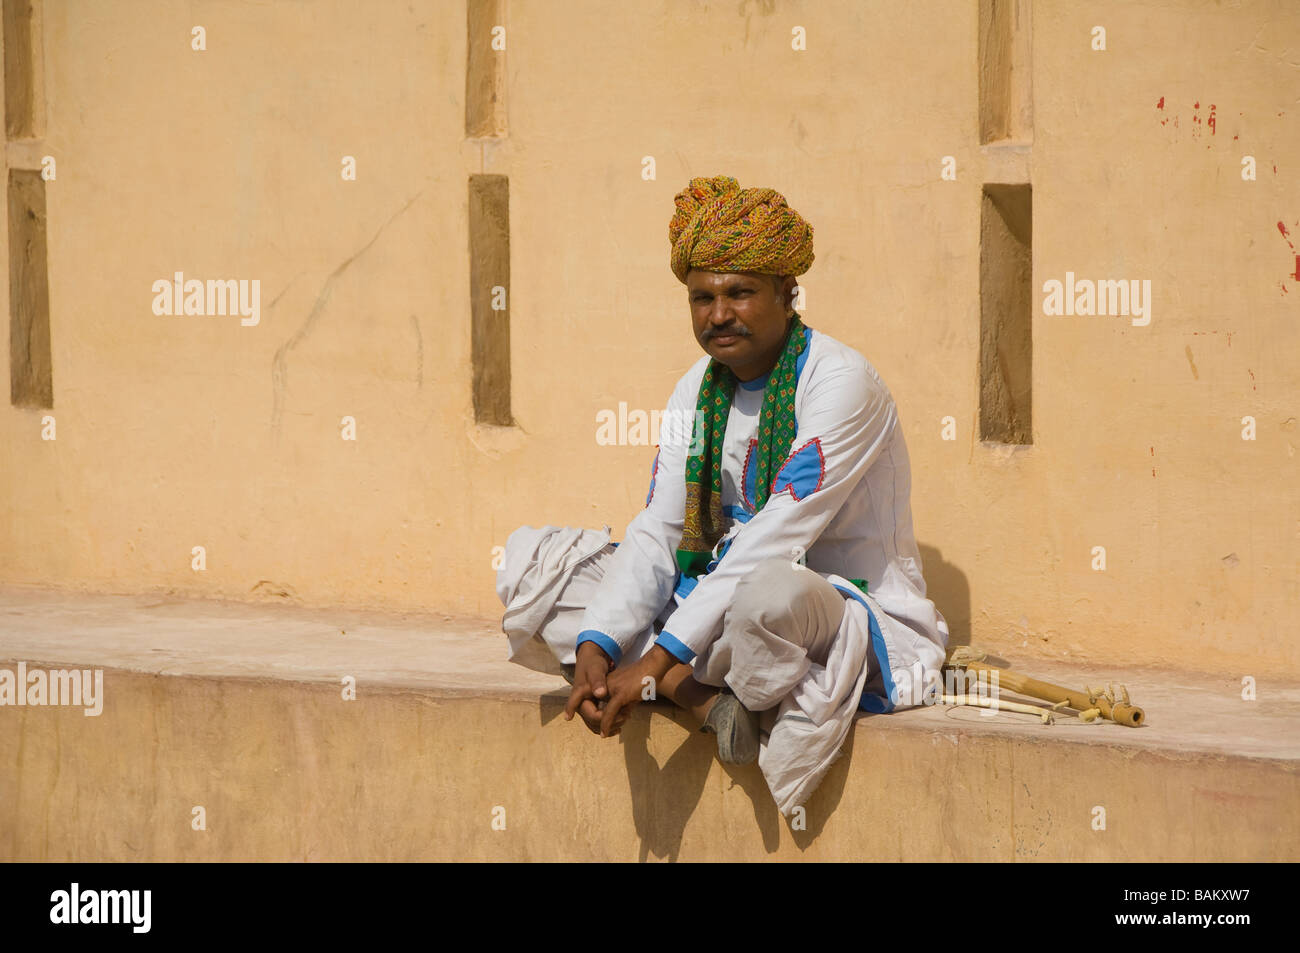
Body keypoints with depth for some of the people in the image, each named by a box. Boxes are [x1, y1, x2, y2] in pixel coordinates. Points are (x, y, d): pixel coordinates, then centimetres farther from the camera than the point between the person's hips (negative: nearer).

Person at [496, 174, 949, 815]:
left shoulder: (839, 381, -17)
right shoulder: (697, 391, 8)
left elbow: (773, 541, -25)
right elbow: (655, 536, 4)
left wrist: (654, 662, -29)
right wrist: (595, 647, -15)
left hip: (854, 612, -8)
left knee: (770, 593, -45)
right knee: (527, 558, -3)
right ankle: (699, 694, -21)